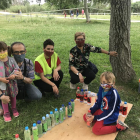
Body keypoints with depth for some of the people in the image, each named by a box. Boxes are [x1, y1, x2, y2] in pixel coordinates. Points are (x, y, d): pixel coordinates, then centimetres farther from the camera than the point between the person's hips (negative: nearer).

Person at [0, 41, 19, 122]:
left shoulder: (11, 60, -7)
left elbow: (16, 69, -1)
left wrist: (14, 75, -17)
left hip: (12, 82, 3)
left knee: (13, 96, 20)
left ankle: (14, 109, 45)